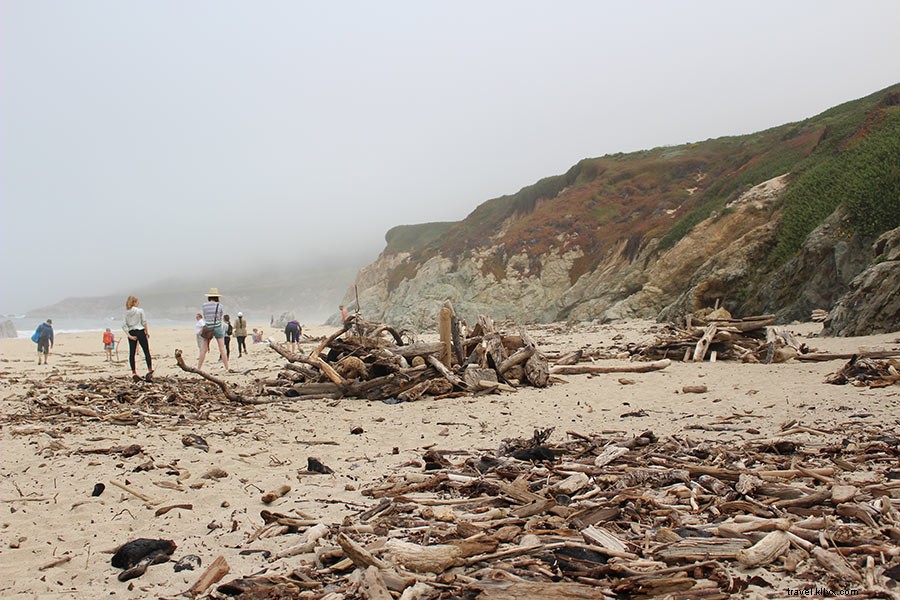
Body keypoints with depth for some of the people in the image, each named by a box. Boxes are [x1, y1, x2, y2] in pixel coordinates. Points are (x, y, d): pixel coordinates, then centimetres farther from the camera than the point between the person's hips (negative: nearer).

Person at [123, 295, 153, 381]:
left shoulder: (126, 312, 7)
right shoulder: (140, 310, -4)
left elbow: (124, 326, 0)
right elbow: (144, 322, -5)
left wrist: (129, 335, -3)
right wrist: (147, 332, 5)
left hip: (131, 332, 4)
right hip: (140, 331, -4)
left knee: (131, 353, 5)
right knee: (146, 352, 0)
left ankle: (134, 373, 3)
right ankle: (150, 371, -8)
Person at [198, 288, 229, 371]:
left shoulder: (204, 305, -1)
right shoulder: (220, 306, -5)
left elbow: (204, 317, 10)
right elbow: (221, 318, 6)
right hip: (218, 328, -1)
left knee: (203, 350, 6)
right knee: (222, 349, 4)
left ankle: (198, 368, 5)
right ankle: (227, 368, 5)